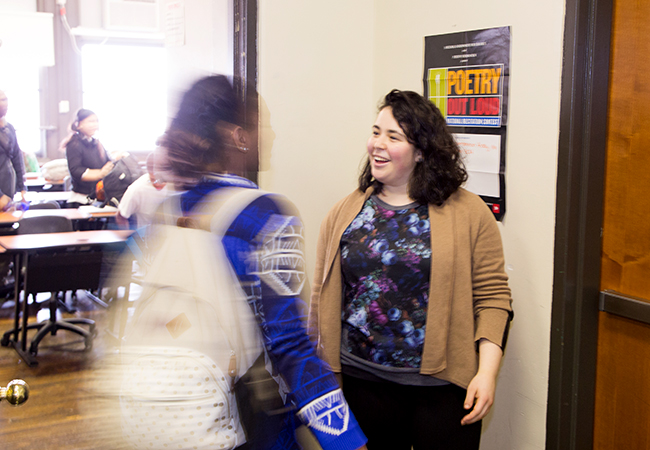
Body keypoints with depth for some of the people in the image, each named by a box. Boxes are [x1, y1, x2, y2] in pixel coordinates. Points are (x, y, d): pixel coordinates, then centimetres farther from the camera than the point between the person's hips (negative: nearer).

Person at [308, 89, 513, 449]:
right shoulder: (344, 213, 4)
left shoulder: (469, 213, -3)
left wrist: (487, 372, -12)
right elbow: (322, 298, 7)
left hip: (442, 385, -2)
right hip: (362, 380, 3)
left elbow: (492, 295, -5)